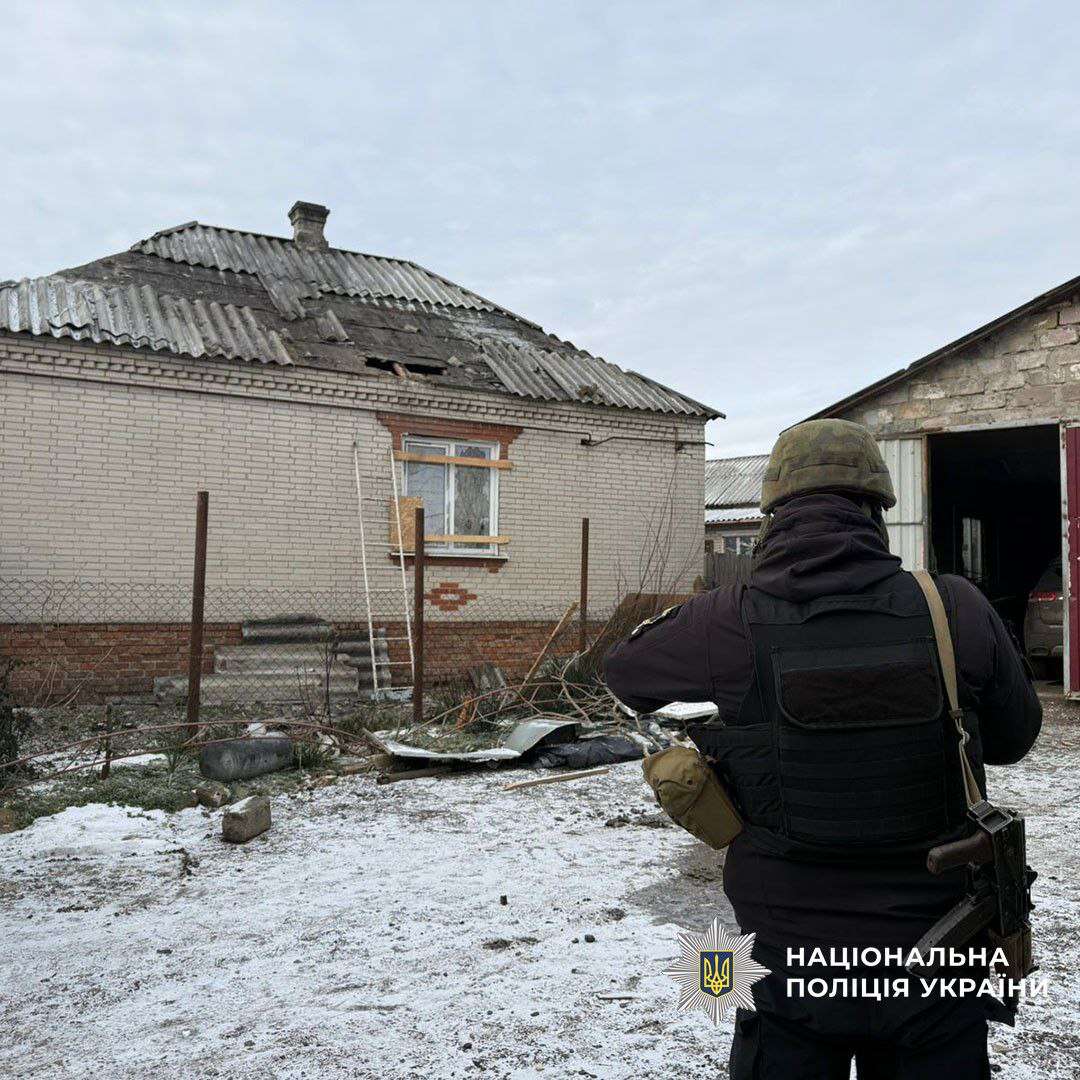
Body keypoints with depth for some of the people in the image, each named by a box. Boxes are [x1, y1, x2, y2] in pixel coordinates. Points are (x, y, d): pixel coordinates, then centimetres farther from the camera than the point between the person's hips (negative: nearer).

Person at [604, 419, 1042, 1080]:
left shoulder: (730, 624, -16)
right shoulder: (956, 610, -13)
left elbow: (624, 670, 3)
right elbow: (1013, 736, 5)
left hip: (795, 964, -1)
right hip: (932, 967, 1)